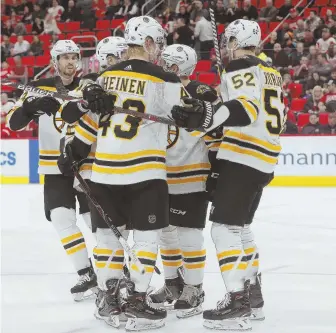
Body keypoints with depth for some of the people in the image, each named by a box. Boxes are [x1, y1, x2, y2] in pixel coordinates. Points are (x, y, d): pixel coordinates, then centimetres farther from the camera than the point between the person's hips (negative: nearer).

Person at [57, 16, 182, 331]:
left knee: (108, 231, 16)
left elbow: (90, 118, 9)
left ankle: (109, 299, 17)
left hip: (104, 169, 5)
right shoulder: (164, 81, -7)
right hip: (143, 170, -5)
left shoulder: (106, 76, 8)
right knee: (147, 235, 4)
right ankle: (136, 302, 1)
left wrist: (73, 154, 16)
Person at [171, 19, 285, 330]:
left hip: (243, 159, -10)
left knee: (224, 227, -11)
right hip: (263, 162, 10)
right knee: (240, 227, 19)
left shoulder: (239, 69, -10)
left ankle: (237, 302, -18)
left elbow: (247, 107, -28)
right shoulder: (270, 72, 18)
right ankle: (253, 295, 24)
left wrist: (206, 115, -43)